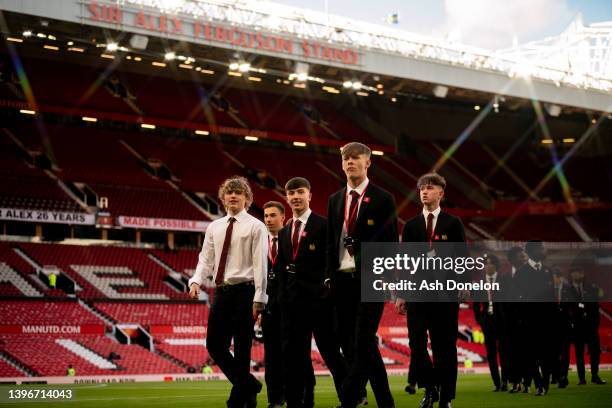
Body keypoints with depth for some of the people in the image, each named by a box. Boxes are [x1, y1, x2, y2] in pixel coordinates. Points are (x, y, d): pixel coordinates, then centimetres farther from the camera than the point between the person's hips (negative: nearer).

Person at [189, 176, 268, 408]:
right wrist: (196, 281, -8)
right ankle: (249, 387, 23)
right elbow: (206, 259, 11)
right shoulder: (214, 227, 14)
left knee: (241, 348, 0)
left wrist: (259, 299, -13)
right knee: (214, 345, 5)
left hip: (244, 292, -6)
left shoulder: (255, 227, -3)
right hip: (221, 292, 6)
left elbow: (260, 265, -8)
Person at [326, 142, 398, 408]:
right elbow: (331, 242, 16)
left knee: (362, 342, -11)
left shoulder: (382, 199, 1)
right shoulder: (335, 200, 15)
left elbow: (390, 242, -2)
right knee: (349, 343, 7)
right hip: (342, 279, 6)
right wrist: (330, 276, 7)